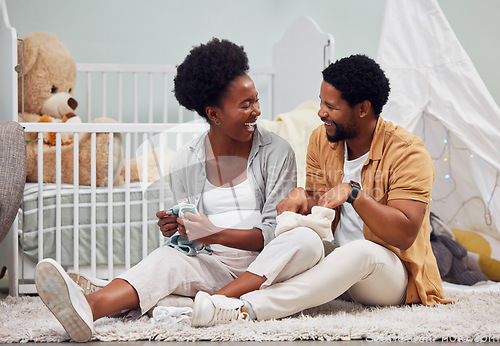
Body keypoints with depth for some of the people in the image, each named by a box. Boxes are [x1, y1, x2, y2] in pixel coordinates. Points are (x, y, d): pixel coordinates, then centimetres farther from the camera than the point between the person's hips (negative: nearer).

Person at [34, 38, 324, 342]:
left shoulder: (277, 152, 3)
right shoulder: (185, 162, 9)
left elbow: (273, 232, -5)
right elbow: (190, 237, 13)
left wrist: (214, 234, -19)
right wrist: (174, 230, -12)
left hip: (266, 267, 0)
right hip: (211, 265, 1)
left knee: (308, 240, -31)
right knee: (168, 257, -31)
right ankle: (88, 309, -60)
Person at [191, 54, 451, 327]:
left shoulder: (408, 151, -15)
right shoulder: (321, 139, 3)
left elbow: (405, 235, -23)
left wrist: (353, 192, -32)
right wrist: (301, 197, -20)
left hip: (396, 275, -6)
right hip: (340, 261, 6)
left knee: (360, 252, -38)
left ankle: (243, 307, -51)